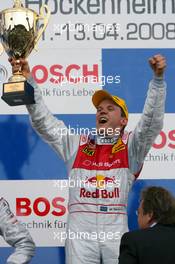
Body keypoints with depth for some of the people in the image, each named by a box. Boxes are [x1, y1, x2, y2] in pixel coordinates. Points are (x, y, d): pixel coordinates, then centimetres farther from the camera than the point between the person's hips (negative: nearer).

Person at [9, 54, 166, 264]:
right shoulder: (77, 144, 18)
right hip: (79, 232, 1)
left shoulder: (130, 146, 12)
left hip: (116, 232, -1)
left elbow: (152, 121, 0)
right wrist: (29, 83, 3)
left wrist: (158, 79, -13)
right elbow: (43, 122, 13)